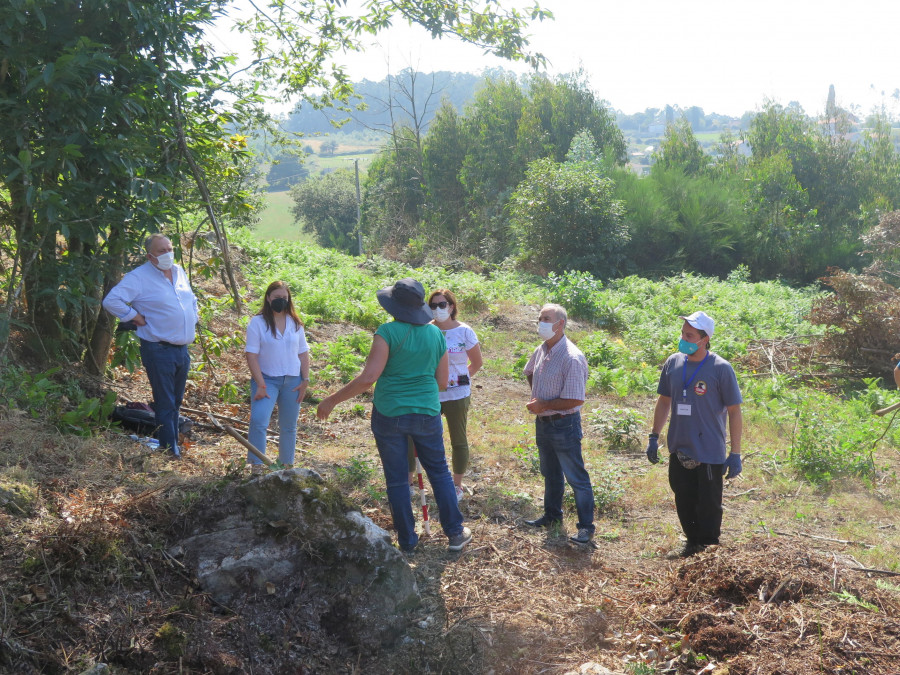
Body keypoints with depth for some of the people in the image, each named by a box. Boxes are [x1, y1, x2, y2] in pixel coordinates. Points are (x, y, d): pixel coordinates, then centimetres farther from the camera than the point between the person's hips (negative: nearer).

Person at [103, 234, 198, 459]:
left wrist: (192, 319, 16)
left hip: (182, 349, 7)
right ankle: (171, 452, 2)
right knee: (165, 405, -3)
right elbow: (111, 301, -19)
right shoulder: (139, 277, -11)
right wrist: (135, 317, -15)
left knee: (176, 402, 17)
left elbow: (192, 299, 31)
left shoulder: (179, 272, 12)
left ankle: (174, 445, 29)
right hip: (158, 350, -7)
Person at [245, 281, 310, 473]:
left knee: (288, 427, 11)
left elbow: (303, 354, 11)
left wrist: (305, 381, 2)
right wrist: (260, 384, -16)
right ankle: (256, 465, -14)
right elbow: (251, 355, -10)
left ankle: (287, 465, 25)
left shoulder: (295, 323, 8)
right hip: (267, 379, -4)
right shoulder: (257, 322, -5)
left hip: (292, 381, 4)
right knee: (258, 420, -22)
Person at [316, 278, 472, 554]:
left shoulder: (388, 332, -13)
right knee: (439, 473, 19)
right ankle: (455, 533, 23)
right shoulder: (436, 334, 1)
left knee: (397, 479, 10)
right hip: (427, 414, 3)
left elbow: (368, 377, -20)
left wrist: (332, 400, -12)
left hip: (389, 414, -3)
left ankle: (407, 541, 20)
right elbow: (442, 381, 7)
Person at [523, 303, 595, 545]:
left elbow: (576, 400, -25)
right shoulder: (541, 351, 3)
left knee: (576, 477, 1)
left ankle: (586, 526, 10)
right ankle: (552, 516, 37)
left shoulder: (572, 358, -23)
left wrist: (544, 405, -19)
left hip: (564, 425, -8)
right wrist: (536, 396, 10)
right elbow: (530, 373, 25)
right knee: (550, 474, 22)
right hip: (542, 423, 8)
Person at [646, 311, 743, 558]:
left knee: (708, 507, 6)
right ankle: (692, 543, 35)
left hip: (709, 454, -5)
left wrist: (735, 454, -9)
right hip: (679, 450, 5)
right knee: (684, 503, 16)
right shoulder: (673, 363, 1)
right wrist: (654, 437, 13)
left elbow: (734, 411, -9)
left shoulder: (721, 369, -13)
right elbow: (664, 401, 13)